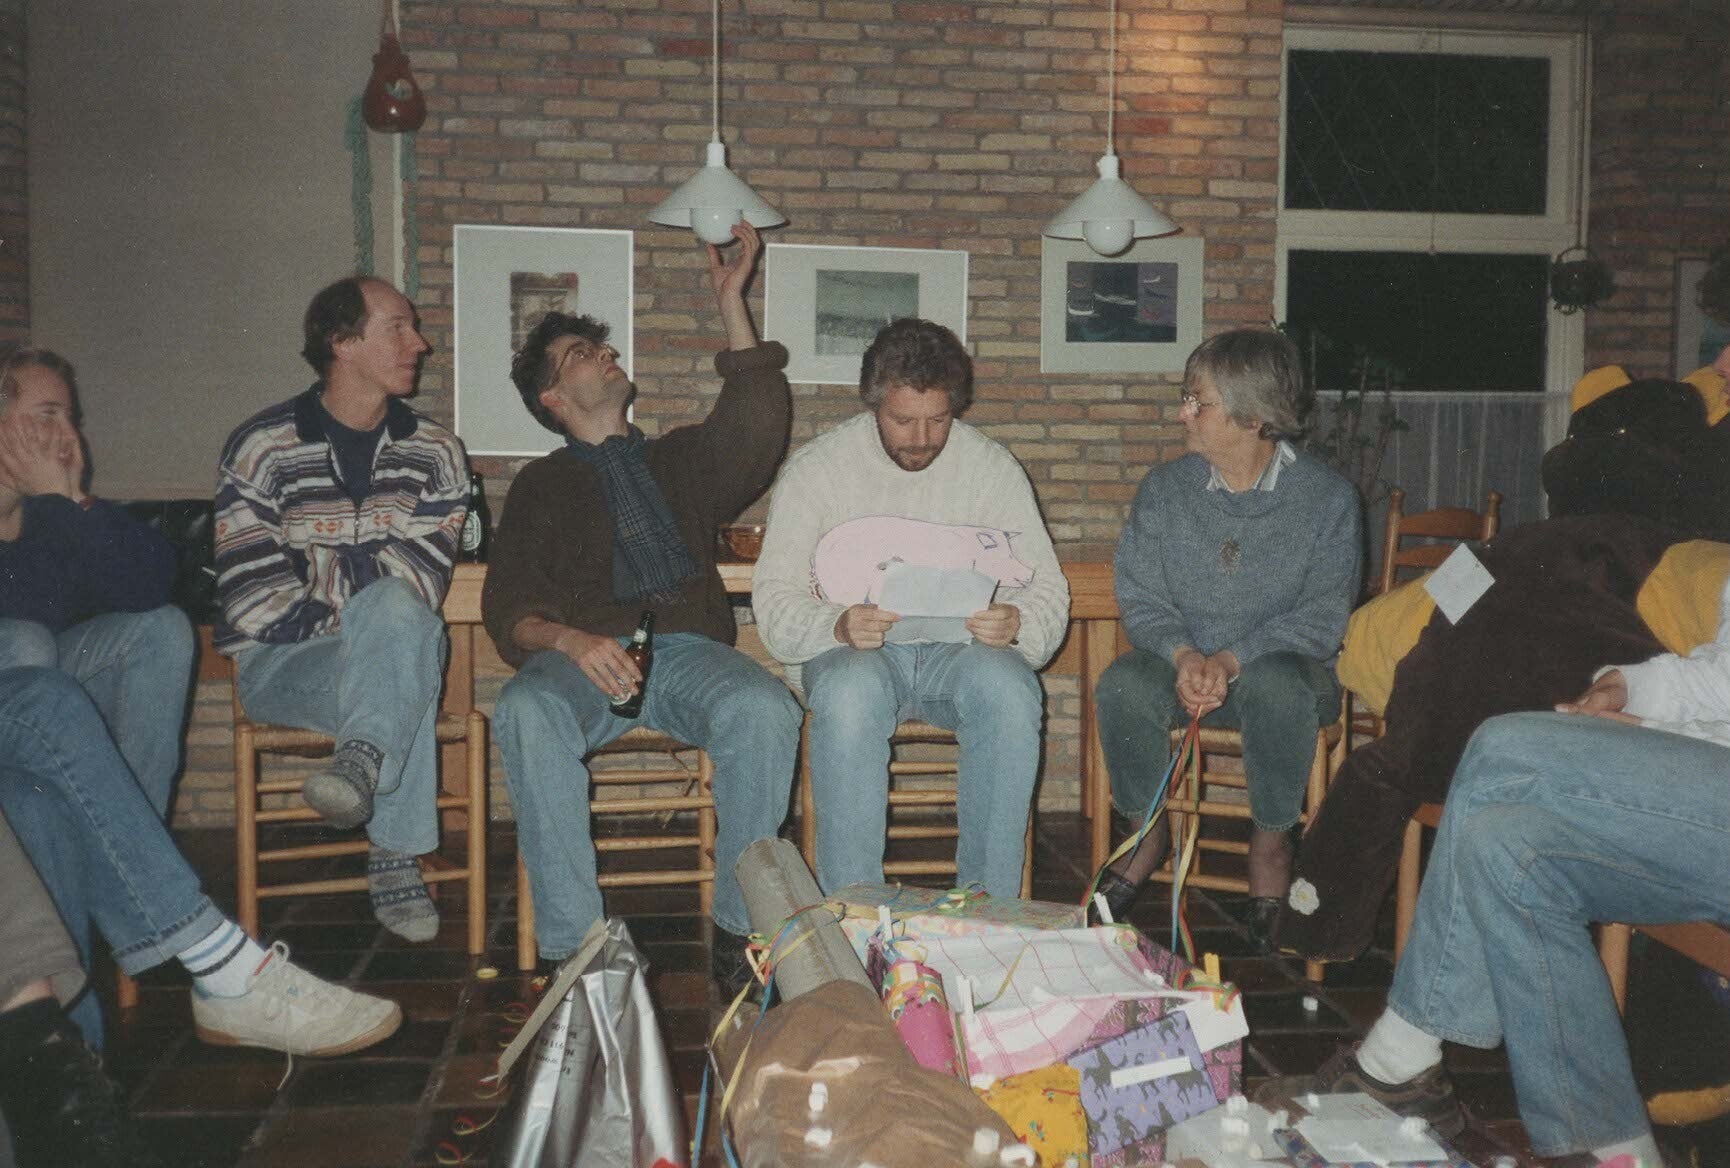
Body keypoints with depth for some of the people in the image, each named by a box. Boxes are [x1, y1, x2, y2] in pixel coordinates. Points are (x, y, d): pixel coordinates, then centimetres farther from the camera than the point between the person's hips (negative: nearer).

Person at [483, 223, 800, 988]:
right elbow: (508, 606, 8)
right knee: (527, 713, -36)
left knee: (765, 709, -33)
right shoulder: (543, 485, 23)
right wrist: (570, 640, -14)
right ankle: (571, 946, -31)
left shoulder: (679, 460, 29)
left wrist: (731, 301, 8)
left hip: (690, 649, 1)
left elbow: (754, 422, 8)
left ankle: (739, 928, -23)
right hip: (585, 656, -1)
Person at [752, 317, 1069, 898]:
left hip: (962, 649, 1)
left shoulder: (994, 467, 5)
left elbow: (1047, 589, 3)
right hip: (850, 651, -1)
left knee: (1008, 687, -33)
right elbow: (774, 599, -4)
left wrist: (1016, 625, -22)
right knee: (851, 691, -37)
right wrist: (837, 627, -27)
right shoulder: (815, 469, 1)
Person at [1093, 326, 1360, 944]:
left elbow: (1323, 616, -10)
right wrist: (1183, 655, -21)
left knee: (1276, 685, -37)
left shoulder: (1326, 497, -6)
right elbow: (1139, 598, 1)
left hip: (1280, 664, -2)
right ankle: (1148, 831, -5)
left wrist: (1232, 660, -23)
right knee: (1122, 684, -29)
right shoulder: (1164, 488, 2)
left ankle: (1270, 843, -12)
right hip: (1183, 662, 3)